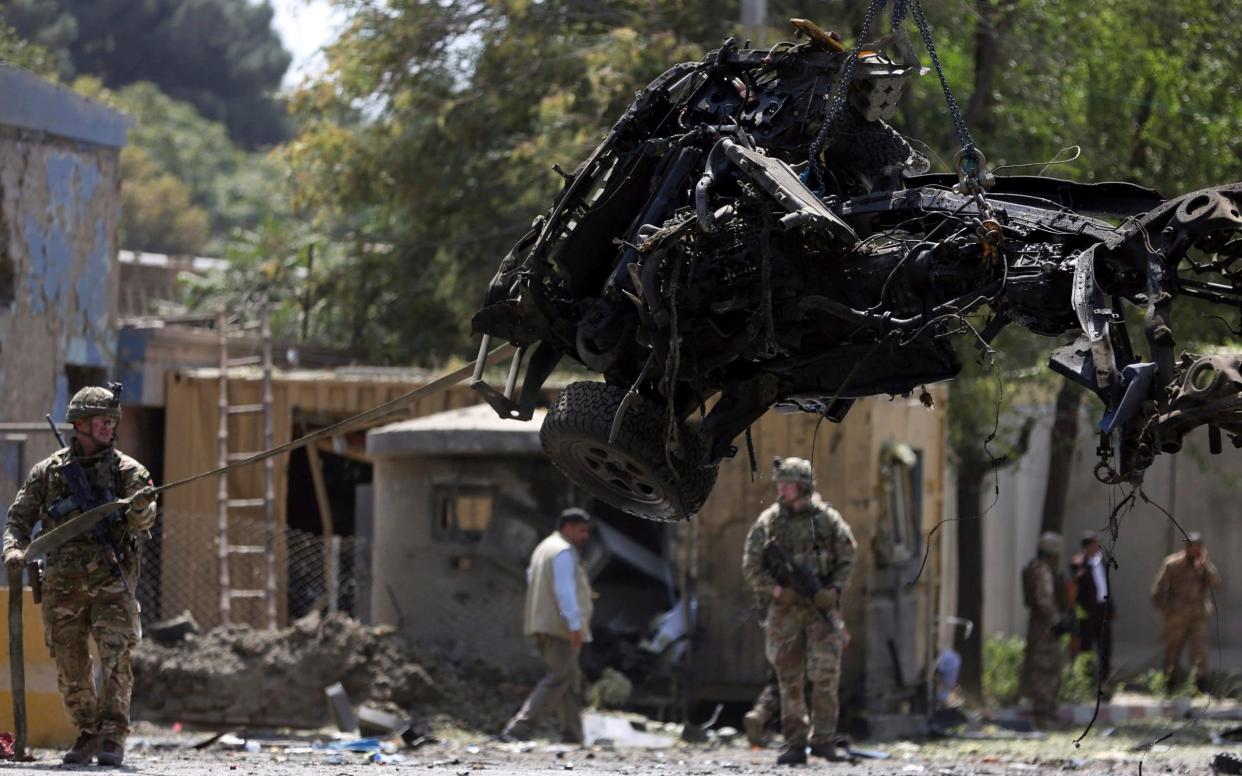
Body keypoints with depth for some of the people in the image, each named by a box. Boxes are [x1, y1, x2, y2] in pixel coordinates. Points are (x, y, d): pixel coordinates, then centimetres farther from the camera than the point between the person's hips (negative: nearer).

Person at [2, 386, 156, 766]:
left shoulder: (126, 470, 3)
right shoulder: (49, 471, 7)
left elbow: (143, 521, -10)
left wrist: (141, 507, -33)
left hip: (111, 579, -2)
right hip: (63, 583, 2)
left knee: (115, 656, -14)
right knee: (70, 666, 5)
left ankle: (113, 736, -12)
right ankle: (87, 733, 20)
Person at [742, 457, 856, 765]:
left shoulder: (827, 519, 2)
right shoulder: (768, 521, 2)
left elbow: (846, 560, 6)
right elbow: (751, 566, 2)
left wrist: (835, 589, -9)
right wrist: (775, 589, -13)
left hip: (821, 605, -1)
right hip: (785, 609, 1)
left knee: (825, 675, -12)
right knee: (790, 681, 3)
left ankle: (823, 739, -5)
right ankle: (795, 744, 9)